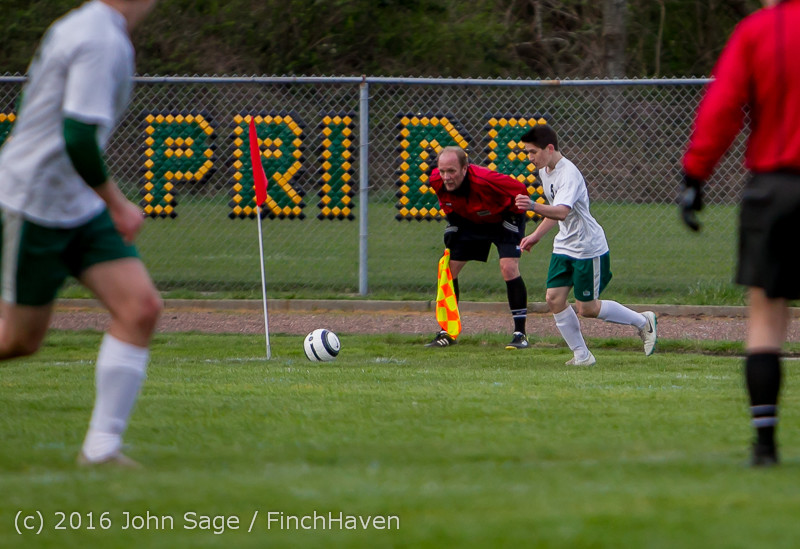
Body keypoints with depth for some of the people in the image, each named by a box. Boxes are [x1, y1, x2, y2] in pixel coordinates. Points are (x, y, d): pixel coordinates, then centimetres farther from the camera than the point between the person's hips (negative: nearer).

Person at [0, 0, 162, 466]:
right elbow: (78, 138, -29)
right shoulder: (101, 43, -21)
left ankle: (102, 447, -6)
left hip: (82, 211, 9)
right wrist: (118, 205, -18)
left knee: (141, 307, -7)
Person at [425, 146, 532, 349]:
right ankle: (447, 333, 11)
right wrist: (452, 221, -3)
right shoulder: (436, 181, -23)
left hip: (503, 218, -5)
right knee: (448, 268, -2)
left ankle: (520, 334, -13)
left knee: (509, 268, -21)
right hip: (469, 221, 5)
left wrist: (511, 217, -18)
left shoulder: (483, 180, -40)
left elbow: (519, 190, -26)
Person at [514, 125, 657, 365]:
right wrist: (536, 235, 21)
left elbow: (562, 211, -42)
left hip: (589, 248, -8)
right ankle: (581, 355, 6)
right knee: (554, 298, -5)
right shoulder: (545, 171, 6)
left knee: (587, 308, 0)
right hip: (564, 246, 8)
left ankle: (643, 321, 21)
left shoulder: (569, 174, -24)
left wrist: (534, 207, -58)